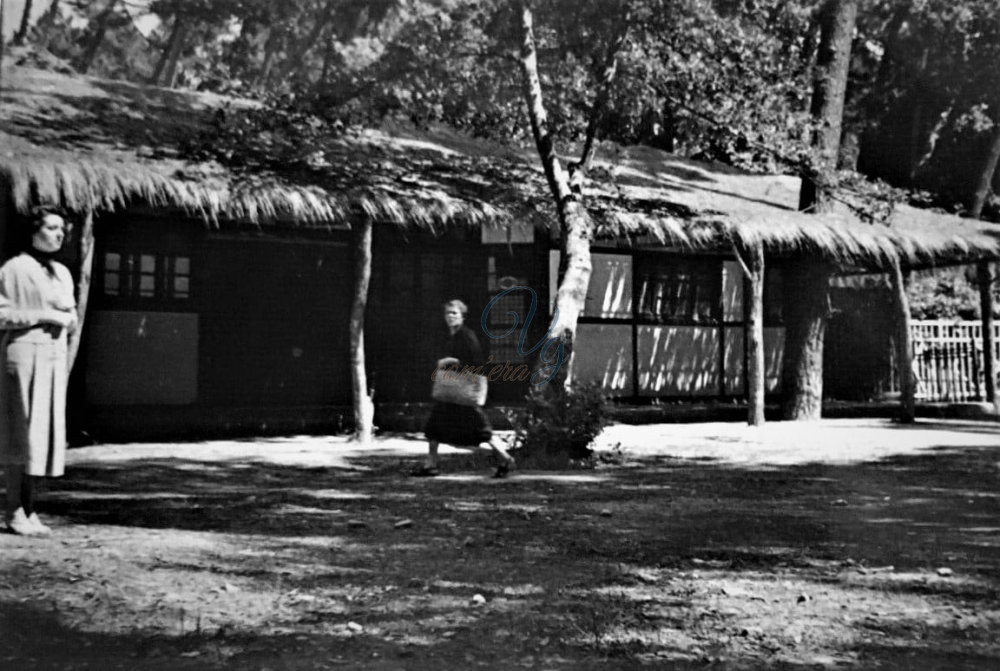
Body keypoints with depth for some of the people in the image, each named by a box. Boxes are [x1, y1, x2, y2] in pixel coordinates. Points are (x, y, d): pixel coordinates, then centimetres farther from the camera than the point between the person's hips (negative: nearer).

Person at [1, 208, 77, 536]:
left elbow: (72, 319, 21)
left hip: (55, 356, 7)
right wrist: (41, 315, -15)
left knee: (46, 432, 5)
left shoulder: (62, 273, 16)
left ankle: (28, 510, 11)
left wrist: (65, 317, -2)